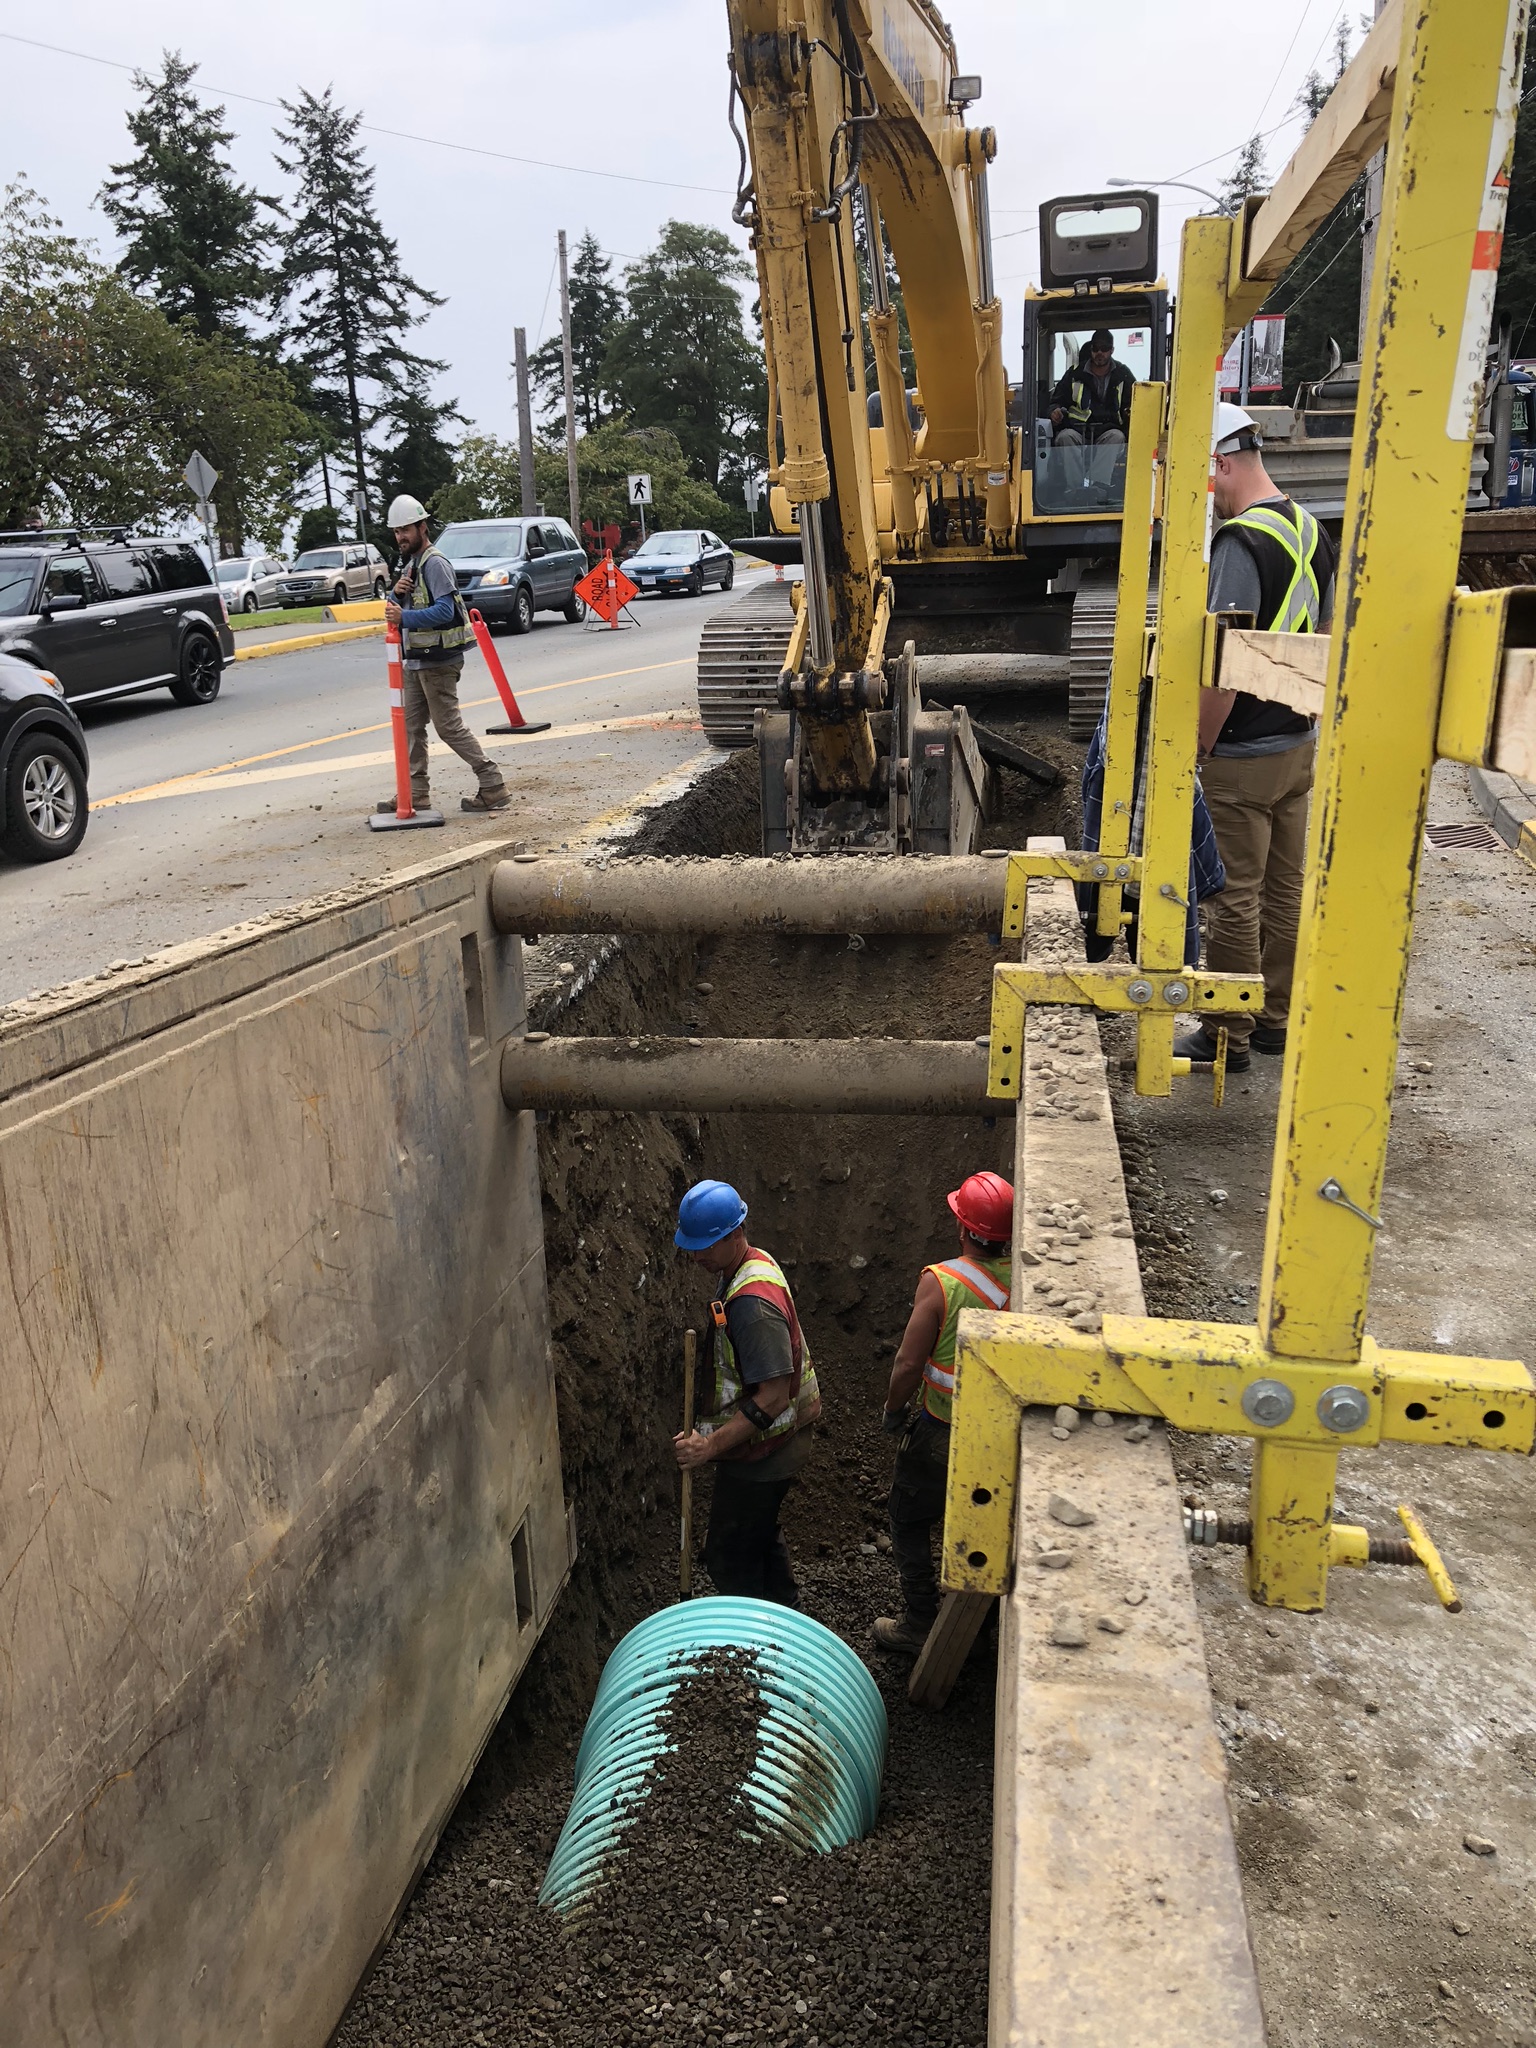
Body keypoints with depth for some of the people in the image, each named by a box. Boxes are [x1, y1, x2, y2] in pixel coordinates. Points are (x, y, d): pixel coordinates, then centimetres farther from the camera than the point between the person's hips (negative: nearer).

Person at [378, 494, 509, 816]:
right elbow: (399, 610, 19)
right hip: (415, 660, 10)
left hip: (437, 660, -10)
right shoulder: (410, 564, 18)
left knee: (449, 726, -8)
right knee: (411, 726, 10)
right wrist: (397, 593, -2)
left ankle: (493, 788, -4)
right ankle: (416, 792, 16)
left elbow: (445, 610, -24)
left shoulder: (435, 563, -12)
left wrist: (404, 617, -29)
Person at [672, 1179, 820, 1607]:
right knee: (761, 1536, 27)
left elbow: (774, 1396, -33)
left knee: (729, 1560, 3)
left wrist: (712, 1445, -32)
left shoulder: (753, 1304, -31)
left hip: (761, 1453, -10)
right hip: (774, 1443, 10)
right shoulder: (755, 1263, 1)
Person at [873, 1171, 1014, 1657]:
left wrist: (892, 1411, -1)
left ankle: (918, 1625, 25)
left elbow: (909, 1363, -19)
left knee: (910, 1523, 16)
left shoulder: (941, 1282, -24)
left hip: (943, 1431, -5)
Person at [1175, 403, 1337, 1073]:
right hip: (1300, 745, 9)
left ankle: (1228, 1037, 13)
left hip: (1242, 760, -9)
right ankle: (1275, 1019, 29)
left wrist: (1197, 750, -14)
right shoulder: (1310, 529, 9)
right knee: (1284, 891, 16)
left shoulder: (1241, 541, -20)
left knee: (1233, 900, 2)